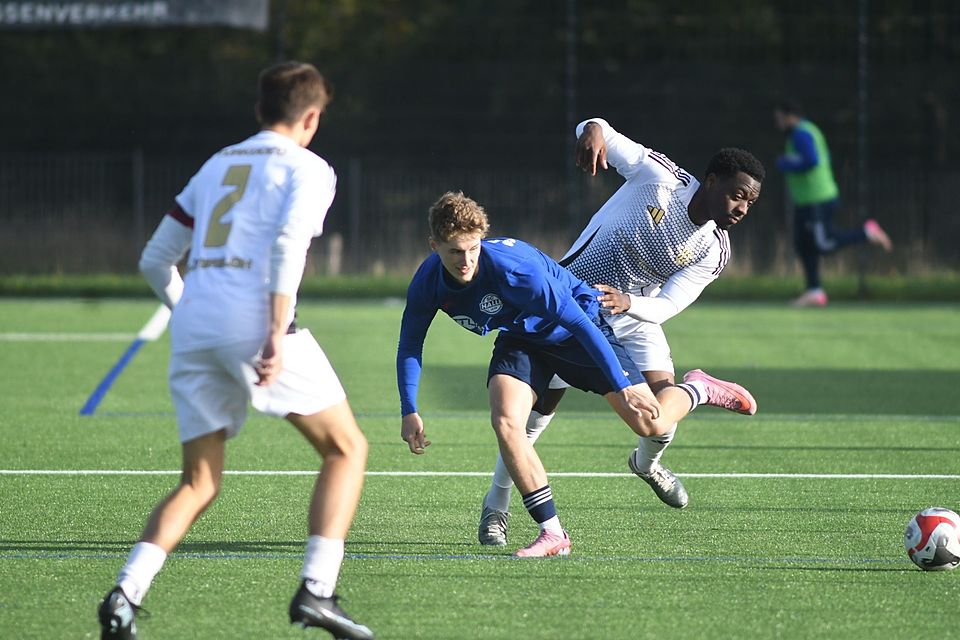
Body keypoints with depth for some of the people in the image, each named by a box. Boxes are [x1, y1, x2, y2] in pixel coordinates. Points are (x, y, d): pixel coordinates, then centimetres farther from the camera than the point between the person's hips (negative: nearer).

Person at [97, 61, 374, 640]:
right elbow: (287, 244, -13)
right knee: (347, 447, 8)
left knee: (200, 483, 12)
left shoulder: (216, 167, 25)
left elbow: (155, 260, 26)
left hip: (191, 331, 6)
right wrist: (278, 334, -17)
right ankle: (316, 589, -7)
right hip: (253, 322, -6)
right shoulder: (308, 169, 7)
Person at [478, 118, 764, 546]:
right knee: (539, 406, -5)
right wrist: (594, 131, -41)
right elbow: (600, 134, -16)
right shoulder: (659, 177, -21)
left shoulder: (714, 251, -13)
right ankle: (496, 504, 14)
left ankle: (647, 463, 26)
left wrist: (628, 302, -39)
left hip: (632, 314, 3)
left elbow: (665, 306, -18)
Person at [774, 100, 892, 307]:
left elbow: (811, 160, -30)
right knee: (803, 245, 8)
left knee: (825, 245, -7)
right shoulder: (809, 131, 16)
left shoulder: (801, 134, -17)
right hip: (806, 201, 11)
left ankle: (867, 233, 1)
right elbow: (825, 160, 23)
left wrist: (786, 165, -15)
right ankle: (814, 292, 9)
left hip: (816, 202, -11)